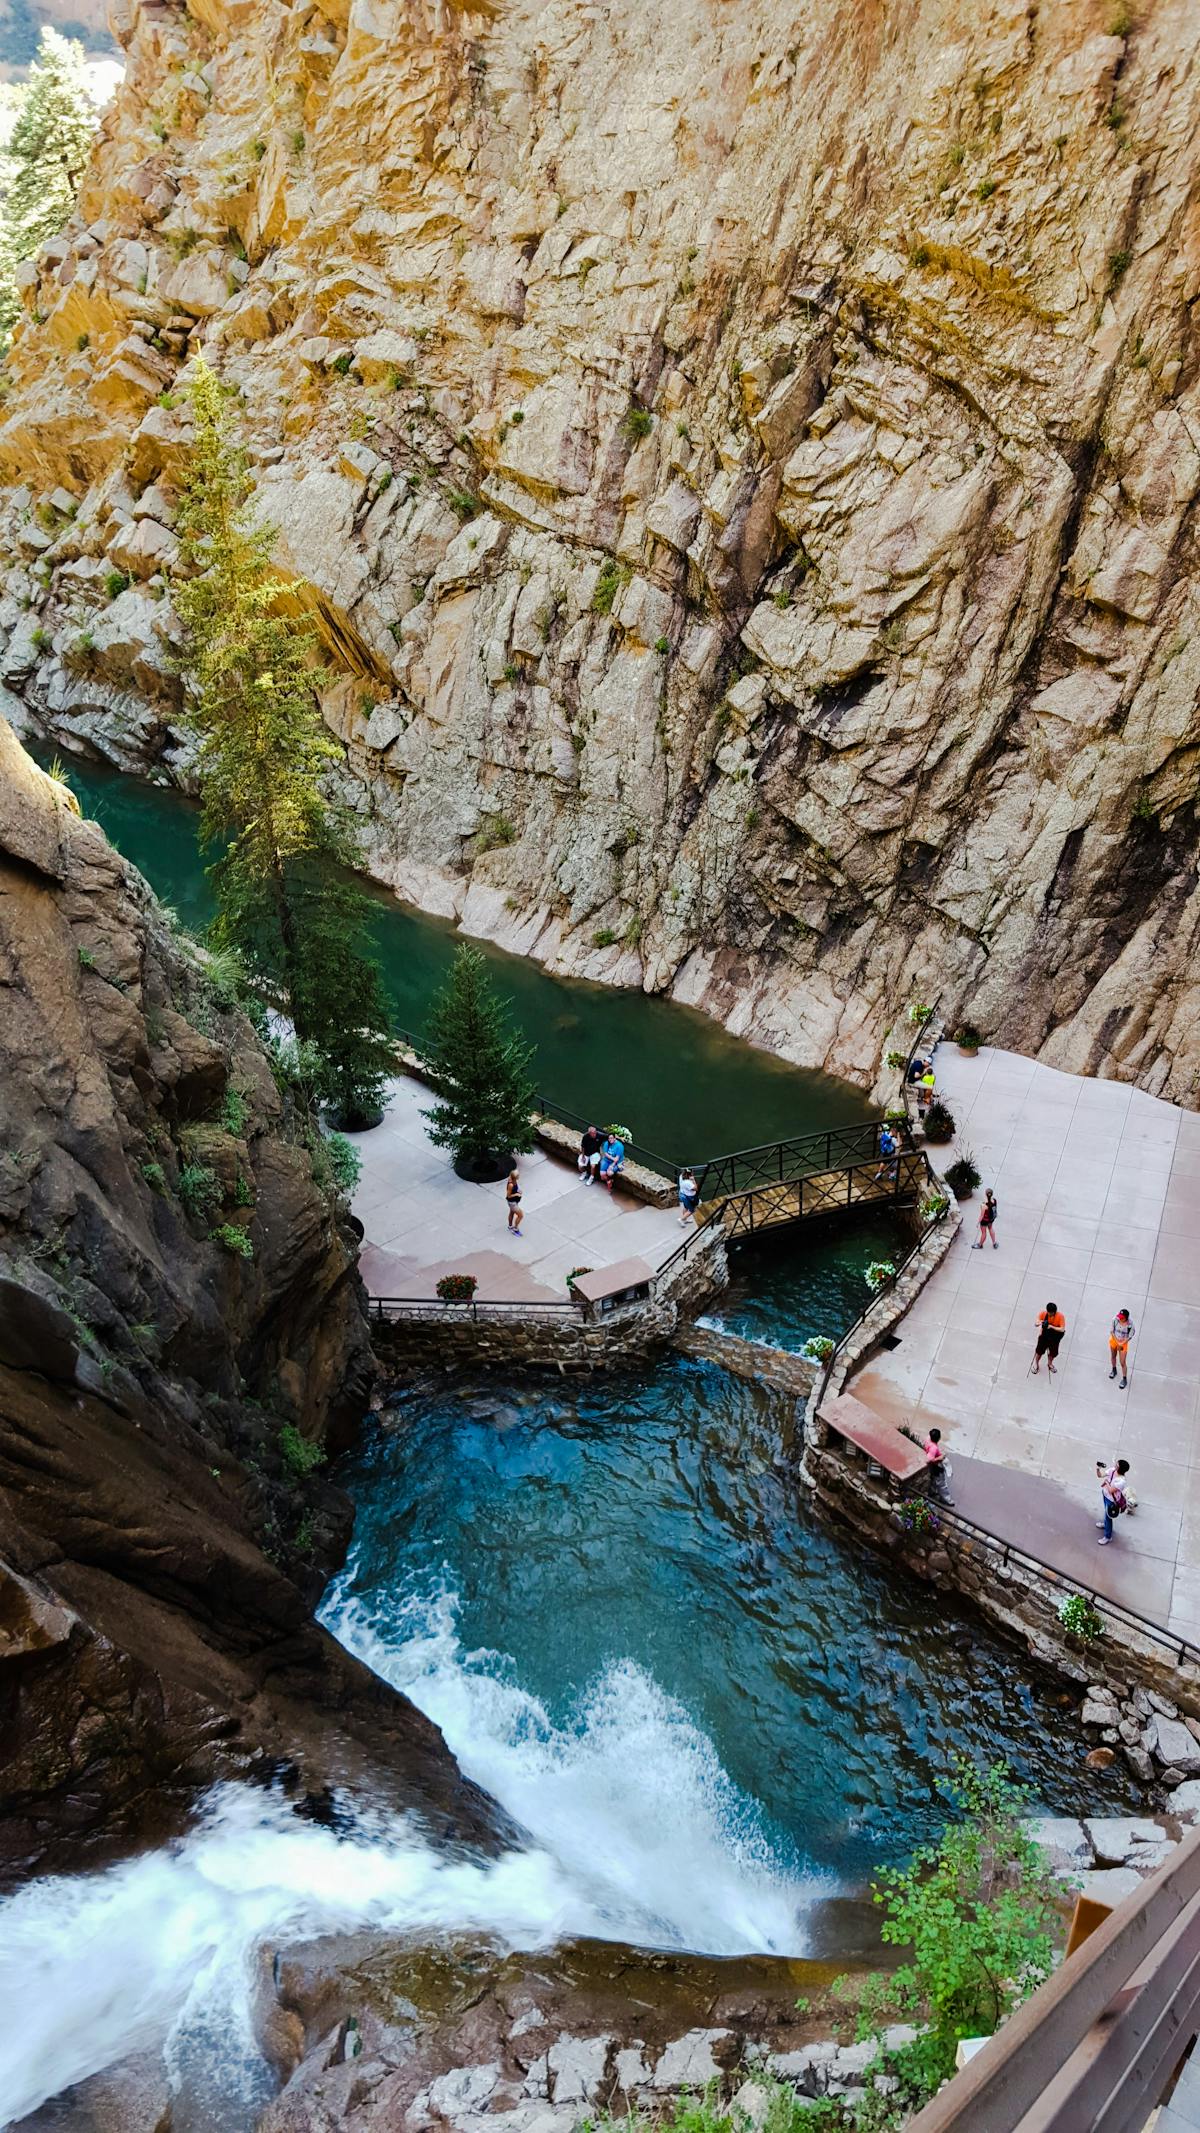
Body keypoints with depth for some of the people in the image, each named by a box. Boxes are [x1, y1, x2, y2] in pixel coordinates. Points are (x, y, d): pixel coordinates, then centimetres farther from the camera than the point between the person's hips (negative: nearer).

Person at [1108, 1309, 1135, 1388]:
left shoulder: (1130, 1325, -29)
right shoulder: (1115, 1320, -24)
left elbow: (1129, 1337, -17)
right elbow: (1112, 1331, -12)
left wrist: (1121, 1344, -17)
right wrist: (1117, 1341, -16)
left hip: (1123, 1343, -3)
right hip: (1114, 1340, 3)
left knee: (1123, 1362, 2)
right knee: (1113, 1356, 26)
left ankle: (1124, 1379, 23)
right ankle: (1114, 1370, 53)